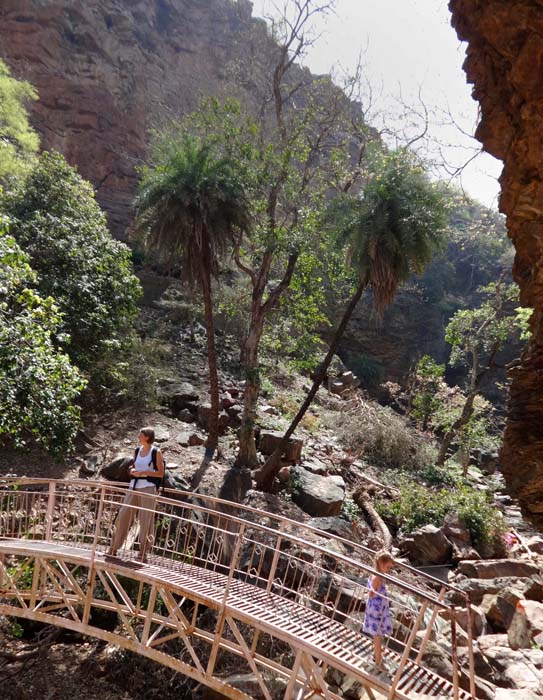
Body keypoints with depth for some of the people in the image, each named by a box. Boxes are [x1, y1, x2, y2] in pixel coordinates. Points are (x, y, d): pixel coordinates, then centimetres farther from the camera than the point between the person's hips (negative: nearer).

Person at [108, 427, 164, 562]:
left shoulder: (156, 452, -4)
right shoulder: (137, 450, 11)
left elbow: (161, 473, -6)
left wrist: (144, 472, -16)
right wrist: (132, 470, -2)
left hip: (148, 488, -5)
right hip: (134, 487, 5)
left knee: (146, 520, 0)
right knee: (123, 516, 3)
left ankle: (143, 552, 10)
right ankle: (114, 548, 13)